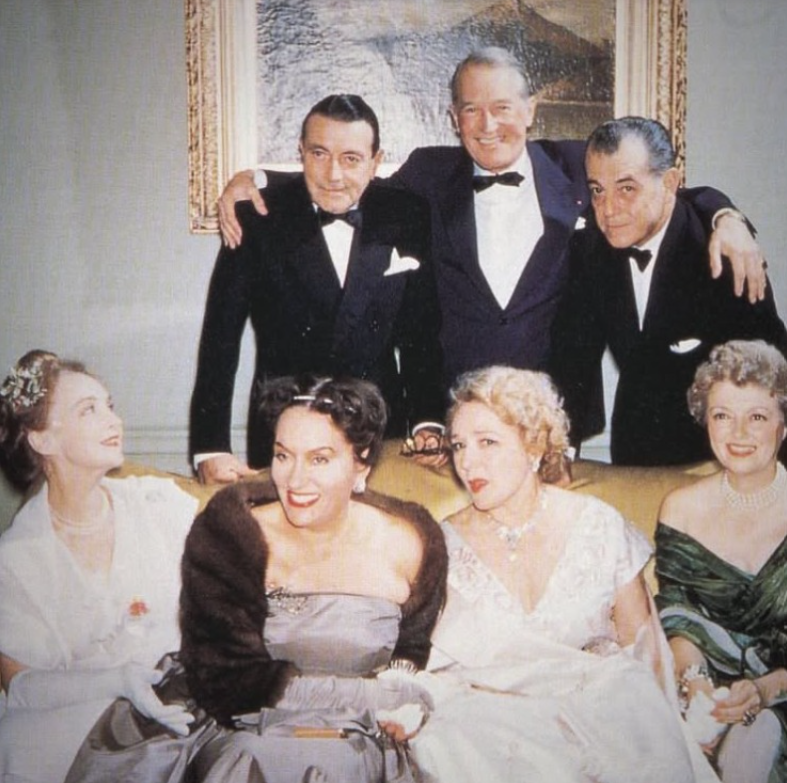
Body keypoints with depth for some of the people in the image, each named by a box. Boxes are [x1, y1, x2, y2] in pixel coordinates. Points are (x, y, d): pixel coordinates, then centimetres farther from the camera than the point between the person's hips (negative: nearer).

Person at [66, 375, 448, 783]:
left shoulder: (405, 546, -2)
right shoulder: (229, 534, -8)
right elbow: (222, 681, -13)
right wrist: (371, 694, -17)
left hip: (354, 748, 2)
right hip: (240, 738, -1)